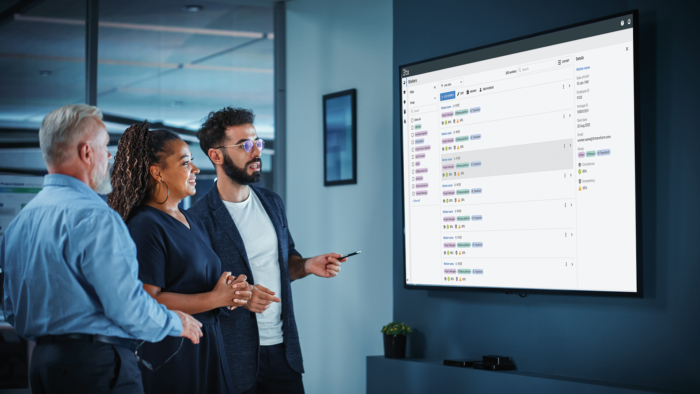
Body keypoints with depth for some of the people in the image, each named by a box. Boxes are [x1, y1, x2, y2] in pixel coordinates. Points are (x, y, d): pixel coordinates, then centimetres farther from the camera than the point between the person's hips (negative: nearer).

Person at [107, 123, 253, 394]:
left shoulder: (192, 222, 14)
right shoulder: (145, 226, -15)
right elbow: (149, 301, -22)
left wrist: (233, 292, 0)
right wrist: (216, 298, -17)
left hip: (207, 347, 8)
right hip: (168, 355, -8)